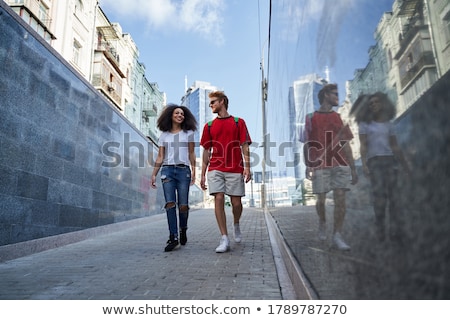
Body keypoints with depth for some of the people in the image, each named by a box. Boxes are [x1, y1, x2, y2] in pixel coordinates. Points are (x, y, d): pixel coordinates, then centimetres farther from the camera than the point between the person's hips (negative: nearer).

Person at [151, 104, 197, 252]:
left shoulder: (188, 133, 12)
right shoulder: (164, 135, 15)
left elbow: (191, 154, 9)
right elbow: (160, 157, 13)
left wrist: (194, 171, -2)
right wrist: (154, 174, 5)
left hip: (183, 170, -1)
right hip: (167, 170, 1)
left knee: (183, 205, -5)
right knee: (170, 203, -9)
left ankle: (183, 229, 23)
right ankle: (173, 238, -7)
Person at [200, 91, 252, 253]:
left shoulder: (238, 122, 7)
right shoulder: (209, 126, 14)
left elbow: (245, 146, 3)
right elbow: (206, 151, 13)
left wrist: (247, 167, -9)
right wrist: (202, 174, 9)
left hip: (235, 169, -1)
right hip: (215, 169, 2)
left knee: (236, 203, 2)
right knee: (219, 199, -10)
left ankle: (236, 225, 34)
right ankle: (224, 239, -5)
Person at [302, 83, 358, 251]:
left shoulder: (339, 118, 15)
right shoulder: (311, 118, 6)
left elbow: (346, 145, 15)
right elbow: (307, 144, 2)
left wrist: (353, 168, 10)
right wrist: (308, 166, -8)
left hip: (340, 165, 3)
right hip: (320, 166, -3)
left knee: (340, 199, -3)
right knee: (321, 200, 1)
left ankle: (337, 235, 5)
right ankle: (322, 222, 31)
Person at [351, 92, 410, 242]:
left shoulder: (388, 124, 18)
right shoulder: (364, 123, 8)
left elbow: (395, 147, 19)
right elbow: (363, 145, -2)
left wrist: (405, 165, 17)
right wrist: (363, 164, -16)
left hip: (389, 160, 3)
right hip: (374, 161, -3)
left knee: (392, 194, -6)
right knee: (379, 194, -14)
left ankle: (395, 228, -6)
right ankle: (380, 228, -7)